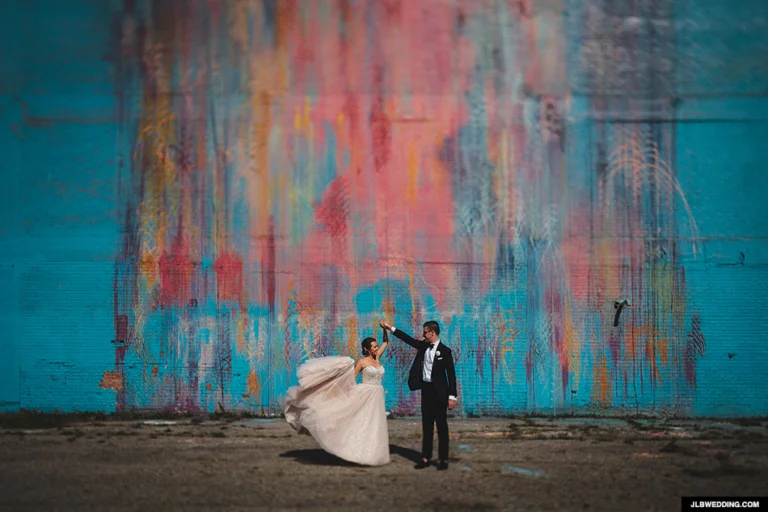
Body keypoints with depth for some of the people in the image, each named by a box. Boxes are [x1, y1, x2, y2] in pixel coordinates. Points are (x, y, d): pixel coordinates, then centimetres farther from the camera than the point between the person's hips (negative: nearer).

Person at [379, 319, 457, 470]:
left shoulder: (445, 351, -9)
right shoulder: (423, 346, 7)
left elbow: (451, 374, -10)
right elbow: (408, 338, 15)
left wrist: (452, 396, -14)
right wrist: (390, 328, 11)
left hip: (439, 391, -6)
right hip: (426, 389, 6)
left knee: (441, 426, 1)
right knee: (427, 426, 9)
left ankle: (443, 459, 6)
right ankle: (426, 458, 14)